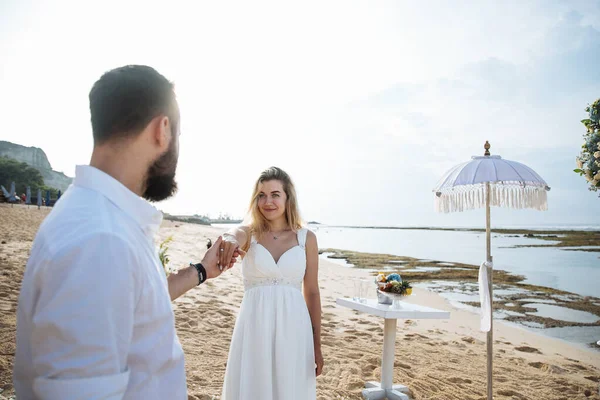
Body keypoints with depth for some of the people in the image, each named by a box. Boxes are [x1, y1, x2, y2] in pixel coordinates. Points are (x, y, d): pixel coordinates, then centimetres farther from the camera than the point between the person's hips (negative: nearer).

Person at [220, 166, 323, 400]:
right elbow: (233, 237, -27)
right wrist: (228, 241, -52)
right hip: (255, 327, 0)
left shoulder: (306, 238, 1)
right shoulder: (248, 233, -1)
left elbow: (312, 293, 5)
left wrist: (317, 346, 6)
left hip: (293, 329, 1)